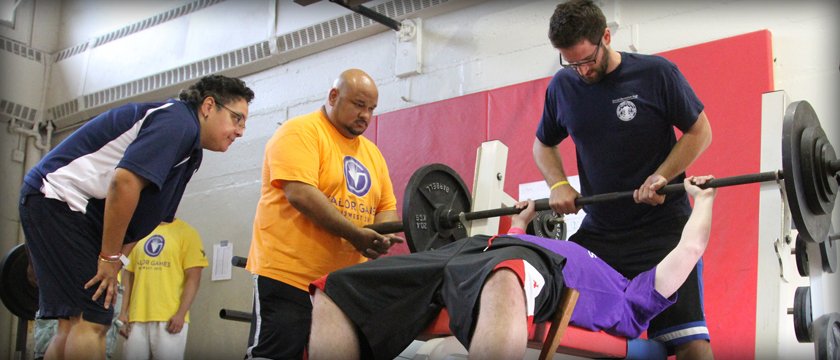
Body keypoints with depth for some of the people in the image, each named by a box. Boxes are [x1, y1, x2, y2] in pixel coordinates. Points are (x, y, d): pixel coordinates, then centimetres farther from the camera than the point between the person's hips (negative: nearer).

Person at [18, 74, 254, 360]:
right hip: (58, 197, -10)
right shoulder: (178, 121, -14)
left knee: (72, 324, 8)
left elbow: (140, 219, 17)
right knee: (92, 320, -14)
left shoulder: (190, 152, 18)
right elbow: (124, 182, -26)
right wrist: (109, 258, -19)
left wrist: (113, 262, 6)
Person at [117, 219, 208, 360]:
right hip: (137, 316, 4)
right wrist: (123, 312, 6)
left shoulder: (186, 232, 2)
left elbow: (194, 277, -5)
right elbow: (128, 275, 15)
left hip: (170, 319, -4)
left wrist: (181, 314, -14)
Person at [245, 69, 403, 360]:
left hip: (344, 283, 7)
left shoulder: (371, 151, 18)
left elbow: (387, 207, 17)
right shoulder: (300, 132, -5)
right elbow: (299, 193, -18)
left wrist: (382, 236, -7)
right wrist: (355, 235, -20)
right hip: (287, 275, -7)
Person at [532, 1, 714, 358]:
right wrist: (558, 184, 1)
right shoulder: (562, 86, 5)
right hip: (597, 230, 4)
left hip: (662, 225, -4)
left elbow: (700, 133, 2)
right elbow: (543, 144, 20)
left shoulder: (657, 73, -5)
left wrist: (660, 177, -14)